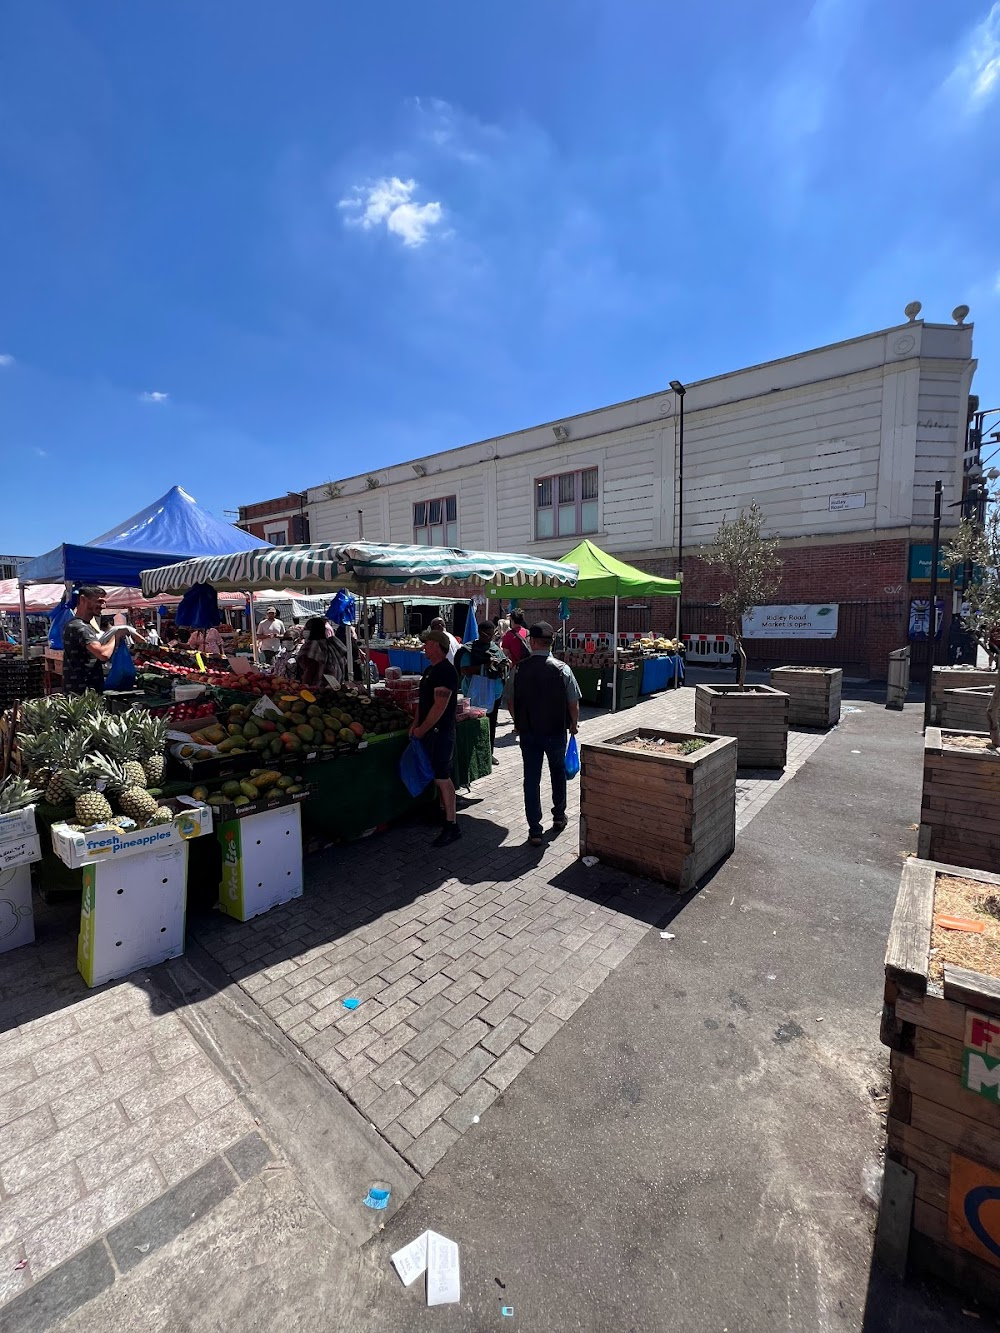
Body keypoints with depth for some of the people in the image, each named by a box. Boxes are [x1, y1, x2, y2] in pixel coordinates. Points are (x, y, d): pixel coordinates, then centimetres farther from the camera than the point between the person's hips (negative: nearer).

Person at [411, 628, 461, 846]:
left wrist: (422, 730, -15)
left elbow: (440, 706, -22)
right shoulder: (429, 670, 14)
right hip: (430, 731, 10)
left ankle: (452, 826, 2)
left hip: (440, 732, -9)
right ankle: (444, 812, 31)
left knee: (442, 777, -6)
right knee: (438, 776, 17)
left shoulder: (445, 671, -18)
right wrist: (416, 725, 8)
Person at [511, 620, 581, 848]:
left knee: (531, 778, 8)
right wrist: (573, 725, 10)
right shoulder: (562, 669, -13)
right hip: (556, 732, 0)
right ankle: (559, 816, 37)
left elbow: (511, 701, 0)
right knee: (558, 772, 22)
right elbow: (573, 703, -8)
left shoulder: (519, 669, -9)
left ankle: (535, 831, 11)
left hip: (527, 732, 1)